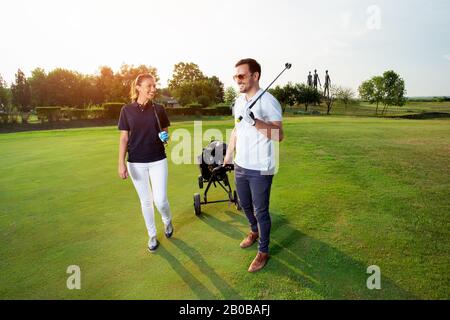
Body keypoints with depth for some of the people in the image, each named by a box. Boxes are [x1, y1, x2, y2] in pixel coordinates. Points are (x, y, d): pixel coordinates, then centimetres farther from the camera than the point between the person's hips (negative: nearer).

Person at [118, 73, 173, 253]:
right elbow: (124, 138, -1)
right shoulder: (127, 110, -2)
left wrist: (166, 137, -15)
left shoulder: (159, 109, 0)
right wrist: (121, 163, -8)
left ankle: (167, 220, 32)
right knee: (145, 201, 10)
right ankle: (152, 235, 28)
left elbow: (166, 132, 9)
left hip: (158, 161, 0)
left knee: (160, 200, -3)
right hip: (136, 163, 0)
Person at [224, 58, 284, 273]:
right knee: (245, 204, 23)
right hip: (240, 165, 8)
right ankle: (254, 231, 49)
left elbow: (279, 136, -22)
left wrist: (255, 121, -34)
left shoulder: (268, 101, -15)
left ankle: (263, 251, 24)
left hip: (260, 169, -7)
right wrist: (227, 157, 19)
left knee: (260, 211, 4)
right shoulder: (239, 101, 9)